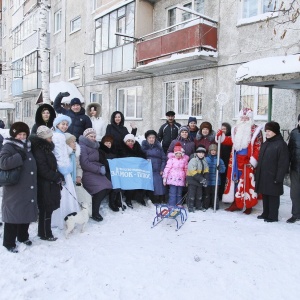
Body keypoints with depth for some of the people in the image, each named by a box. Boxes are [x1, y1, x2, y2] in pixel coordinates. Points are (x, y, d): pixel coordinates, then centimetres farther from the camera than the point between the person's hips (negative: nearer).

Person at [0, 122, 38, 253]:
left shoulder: (27, 147, 14)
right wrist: (20, 157, -25)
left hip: (28, 190, 7)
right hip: (14, 190, -7)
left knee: (27, 213, 16)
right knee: (14, 215, 0)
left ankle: (23, 236, 35)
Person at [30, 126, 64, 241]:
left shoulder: (45, 148, 13)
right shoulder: (38, 151, -17)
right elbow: (44, 170, -21)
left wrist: (59, 177, 5)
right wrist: (58, 178, -13)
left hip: (50, 184, 9)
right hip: (45, 185, -9)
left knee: (47, 209, 15)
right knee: (46, 210, 1)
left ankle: (44, 232, 27)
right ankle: (45, 234, 13)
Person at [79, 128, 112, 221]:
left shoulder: (94, 147, 18)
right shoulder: (82, 147, -8)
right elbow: (85, 164, -18)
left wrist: (102, 167, 2)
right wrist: (99, 169, -16)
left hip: (95, 172, 8)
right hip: (87, 173, -8)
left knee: (108, 186, -13)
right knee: (101, 188, -25)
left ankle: (95, 204, 7)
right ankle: (94, 212, -8)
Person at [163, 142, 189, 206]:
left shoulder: (184, 160, 6)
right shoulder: (171, 159, -4)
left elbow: (186, 169, 13)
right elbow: (167, 168, -5)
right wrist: (165, 177, -7)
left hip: (181, 179, 3)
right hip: (172, 179, -3)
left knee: (179, 193, 11)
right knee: (173, 193, -5)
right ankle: (172, 205, 3)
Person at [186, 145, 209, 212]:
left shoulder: (204, 161, 6)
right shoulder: (193, 160, -17)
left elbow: (206, 171, 6)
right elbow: (193, 172, -23)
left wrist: (205, 180, -8)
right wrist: (201, 179, -23)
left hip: (200, 181, 7)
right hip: (192, 179, -7)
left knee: (199, 194, 15)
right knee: (191, 194, -6)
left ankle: (198, 206, 27)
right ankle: (190, 207, 1)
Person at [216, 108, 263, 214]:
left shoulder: (256, 130, -5)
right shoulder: (236, 129, 14)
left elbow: (258, 148, -9)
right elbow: (231, 141, 18)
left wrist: (253, 161, -16)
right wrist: (221, 137, 2)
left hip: (248, 161, -5)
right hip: (236, 160, 5)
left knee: (247, 183, -2)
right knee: (235, 181, 9)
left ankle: (248, 206, 8)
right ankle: (235, 203, 19)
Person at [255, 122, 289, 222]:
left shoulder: (281, 144, -10)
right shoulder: (265, 144, 15)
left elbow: (283, 163, -14)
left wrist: (279, 177, -18)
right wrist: (257, 174, 15)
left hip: (273, 177, -8)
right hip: (263, 176, 8)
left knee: (273, 196, 1)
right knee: (264, 195, 15)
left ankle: (273, 216, 11)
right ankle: (265, 214, 26)